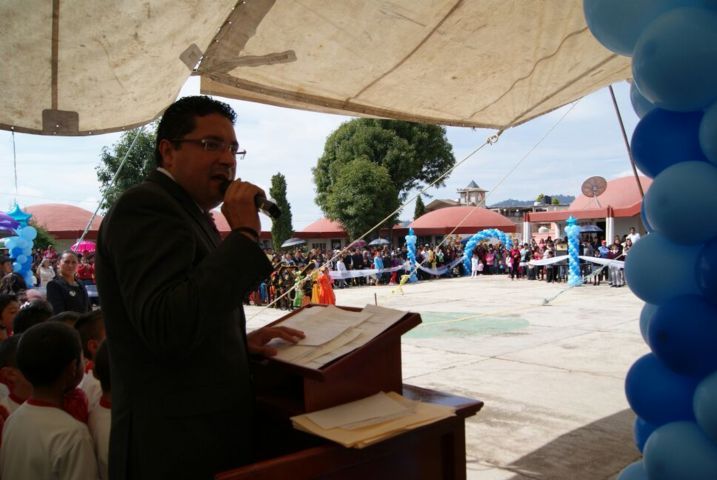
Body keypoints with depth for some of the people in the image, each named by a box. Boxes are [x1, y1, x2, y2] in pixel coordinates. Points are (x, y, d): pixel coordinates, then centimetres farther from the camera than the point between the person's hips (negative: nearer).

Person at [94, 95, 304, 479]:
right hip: (177, 449, -10)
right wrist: (244, 235, -25)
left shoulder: (183, 212, 13)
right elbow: (169, 330, -30)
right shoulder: (145, 206, -17)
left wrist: (240, 341, 4)